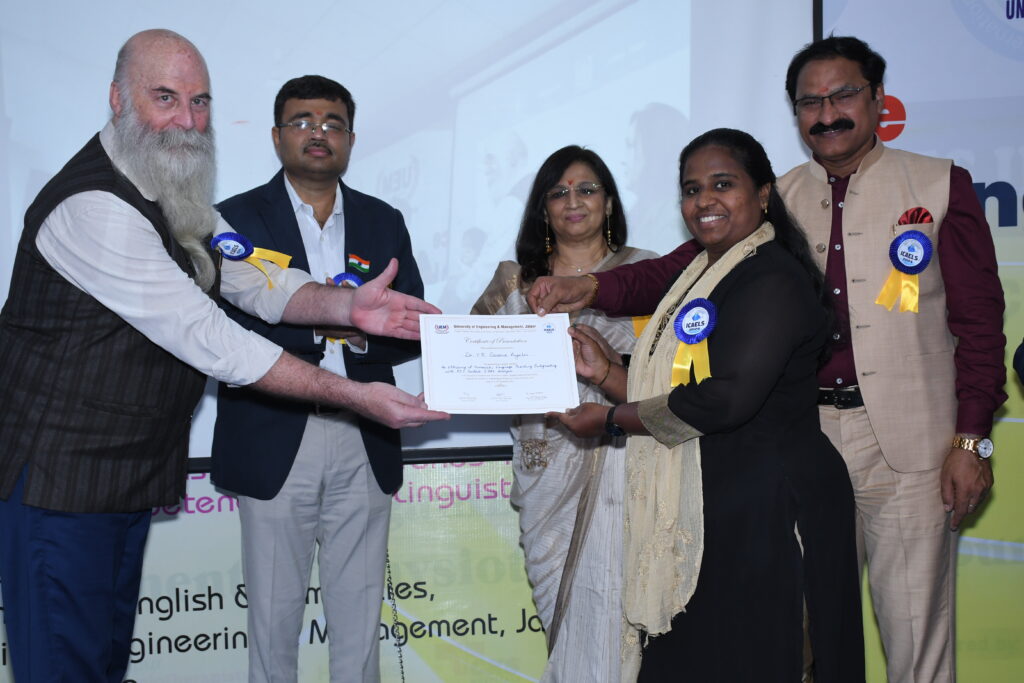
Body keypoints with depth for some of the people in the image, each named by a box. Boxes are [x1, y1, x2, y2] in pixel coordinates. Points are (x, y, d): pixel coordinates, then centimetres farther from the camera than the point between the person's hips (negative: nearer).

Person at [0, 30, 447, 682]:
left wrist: (347, 305, -19)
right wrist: (352, 395, -26)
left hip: (134, 468, 9)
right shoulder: (94, 207, -23)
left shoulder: (177, 199, 8)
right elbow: (203, 336, -27)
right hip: (61, 474, -9)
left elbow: (259, 283, 2)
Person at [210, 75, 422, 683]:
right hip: (274, 443, -2)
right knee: (274, 612, 8)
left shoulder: (384, 222, 11)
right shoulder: (238, 218, 1)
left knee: (360, 611, 11)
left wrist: (361, 329, -14)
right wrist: (320, 320, -21)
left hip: (364, 443, 3)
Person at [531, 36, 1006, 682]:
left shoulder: (940, 185, 5)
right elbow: (684, 267, 3)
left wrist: (972, 440, -4)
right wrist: (591, 287, -14)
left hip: (906, 444, -2)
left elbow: (979, 320, 3)